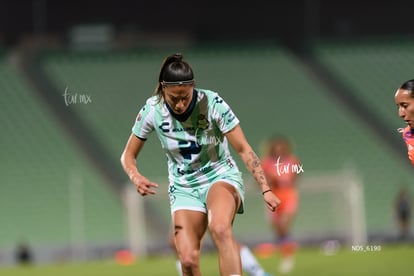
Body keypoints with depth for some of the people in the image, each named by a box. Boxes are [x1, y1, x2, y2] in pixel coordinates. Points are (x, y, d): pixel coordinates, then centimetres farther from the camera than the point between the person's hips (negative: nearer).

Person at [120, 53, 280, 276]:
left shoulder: (212, 103, -19)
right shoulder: (152, 110, -13)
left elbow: (243, 149, -13)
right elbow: (128, 155, -1)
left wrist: (265, 189, -21)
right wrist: (135, 177, -23)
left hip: (222, 177, -3)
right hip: (183, 188, 3)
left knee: (219, 228, -36)